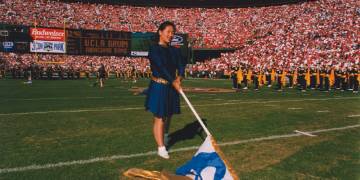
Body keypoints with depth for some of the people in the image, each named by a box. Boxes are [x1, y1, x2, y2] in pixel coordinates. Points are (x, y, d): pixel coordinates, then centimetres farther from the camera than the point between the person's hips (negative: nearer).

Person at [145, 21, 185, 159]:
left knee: (168, 116, 20)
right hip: (158, 87, -6)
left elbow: (181, 66, -2)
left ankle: (165, 135, 47)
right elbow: (161, 67, -19)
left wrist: (179, 78, -23)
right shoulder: (154, 49, -9)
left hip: (172, 87, 6)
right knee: (159, 118, -3)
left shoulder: (174, 51, 10)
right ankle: (161, 147, 7)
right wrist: (174, 82, -25)